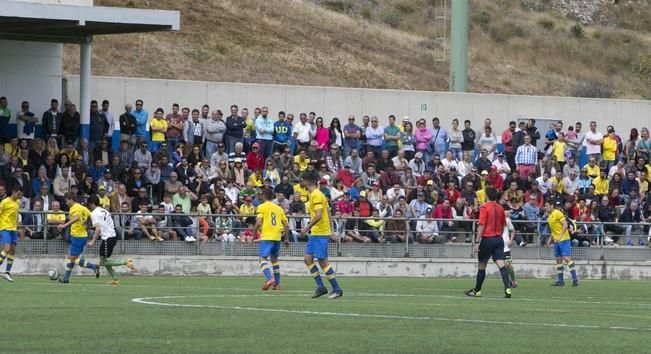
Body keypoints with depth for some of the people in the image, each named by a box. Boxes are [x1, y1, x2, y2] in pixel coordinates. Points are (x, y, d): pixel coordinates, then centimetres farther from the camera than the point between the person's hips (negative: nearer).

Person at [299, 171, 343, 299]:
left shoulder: (316, 195, -14)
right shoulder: (318, 194, 15)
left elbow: (318, 215, -23)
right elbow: (328, 214, 18)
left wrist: (307, 227, -17)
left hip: (320, 233, -10)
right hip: (315, 233, 10)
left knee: (323, 261, -7)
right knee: (307, 258, 7)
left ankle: (337, 289, -3)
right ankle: (321, 287, 7)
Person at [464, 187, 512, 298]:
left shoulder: (484, 207, -10)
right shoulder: (500, 208, 7)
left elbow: (481, 225, -14)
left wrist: (477, 241, -13)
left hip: (487, 239, -4)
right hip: (498, 239, 4)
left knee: (482, 266, 9)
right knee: (501, 264, -5)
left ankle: (477, 290, 21)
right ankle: (507, 288, -20)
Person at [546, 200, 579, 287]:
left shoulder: (558, 213, -11)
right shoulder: (549, 216, 15)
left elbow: (565, 225, -18)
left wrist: (560, 236, -25)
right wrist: (550, 239, 14)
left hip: (563, 239, -9)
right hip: (556, 241, 9)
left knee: (567, 258, -14)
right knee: (558, 260, 8)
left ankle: (575, 279, -14)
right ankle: (560, 281, 12)